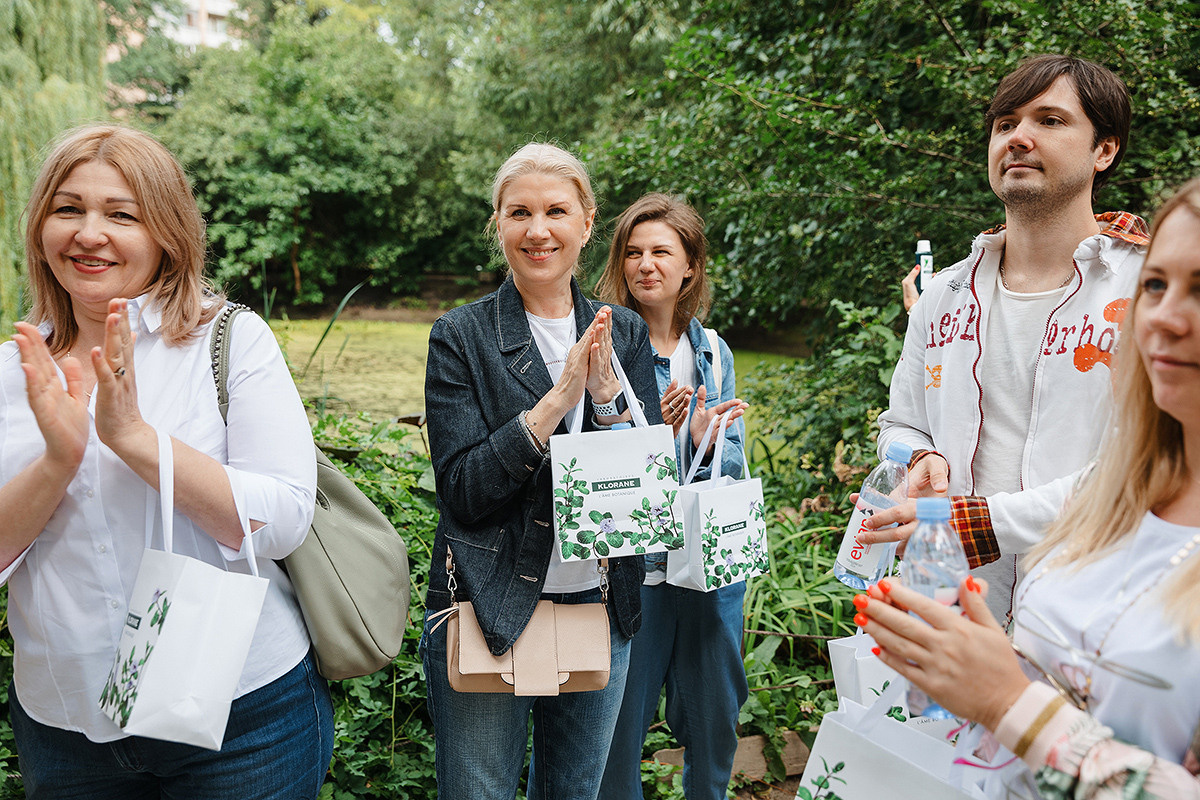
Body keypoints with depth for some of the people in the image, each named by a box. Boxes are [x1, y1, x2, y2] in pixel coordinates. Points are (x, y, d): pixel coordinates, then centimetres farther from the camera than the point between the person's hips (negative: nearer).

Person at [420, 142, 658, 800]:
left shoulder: (624, 333, 3)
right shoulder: (461, 337, -7)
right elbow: (462, 490, -15)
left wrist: (607, 394, -19)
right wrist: (556, 400, -24)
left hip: (600, 606, 4)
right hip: (488, 612, -3)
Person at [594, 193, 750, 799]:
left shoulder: (713, 352, 7)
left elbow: (732, 468, 8)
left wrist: (705, 442, -14)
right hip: (633, 567, -4)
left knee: (714, 726, 18)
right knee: (617, 731, 8)